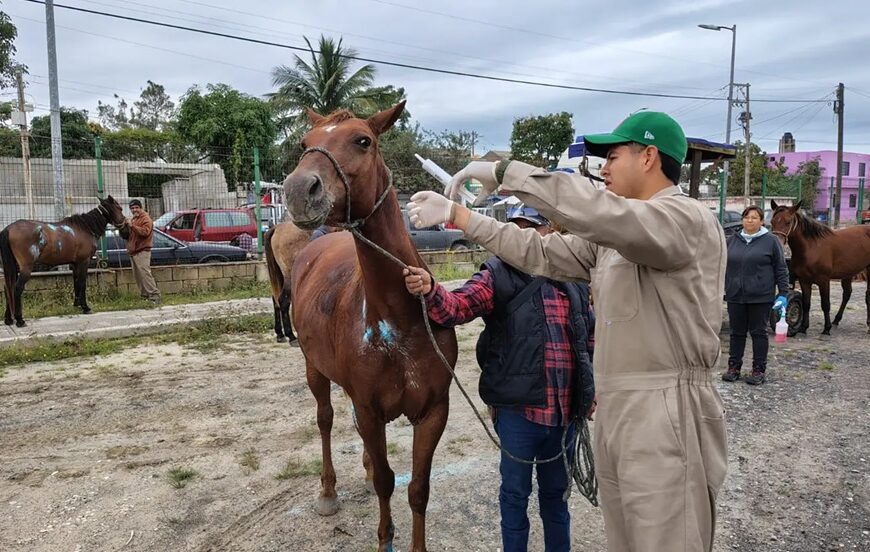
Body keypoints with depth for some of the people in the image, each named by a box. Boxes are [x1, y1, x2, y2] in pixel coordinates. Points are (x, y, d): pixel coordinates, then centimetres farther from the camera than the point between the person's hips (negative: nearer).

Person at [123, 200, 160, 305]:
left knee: (145, 273, -17)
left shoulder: (145, 219, -5)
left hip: (142, 251, -9)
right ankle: (144, 295, 14)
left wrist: (132, 226, -25)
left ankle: (154, 295, -20)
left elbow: (145, 232, -22)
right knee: (137, 276, 8)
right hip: (133, 252, 9)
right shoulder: (132, 219, 22)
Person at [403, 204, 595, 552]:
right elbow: (458, 307, -21)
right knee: (516, 491, 13)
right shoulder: (498, 276, -6)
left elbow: (590, 335, 18)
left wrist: (591, 386, 14)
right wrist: (430, 291, -41)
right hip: (517, 408, -4)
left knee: (556, 490, 22)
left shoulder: (574, 278, 7)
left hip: (566, 410, 4)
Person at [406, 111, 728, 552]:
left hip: (666, 419, -8)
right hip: (614, 412, 9)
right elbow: (540, 254, 13)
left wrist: (503, 172, -23)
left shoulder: (688, 219, -14)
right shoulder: (613, 234, 14)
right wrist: (455, 215, 10)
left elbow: (590, 209, -31)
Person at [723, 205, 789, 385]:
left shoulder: (770, 241, -1)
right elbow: (723, 266, 15)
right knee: (737, 332, 10)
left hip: (760, 297, -3)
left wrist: (783, 294, -5)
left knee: (759, 332, 4)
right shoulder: (732, 240, 10)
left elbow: (781, 269, 0)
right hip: (735, 296, 3)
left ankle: (759, 370, 12)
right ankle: (734, 367, 19)